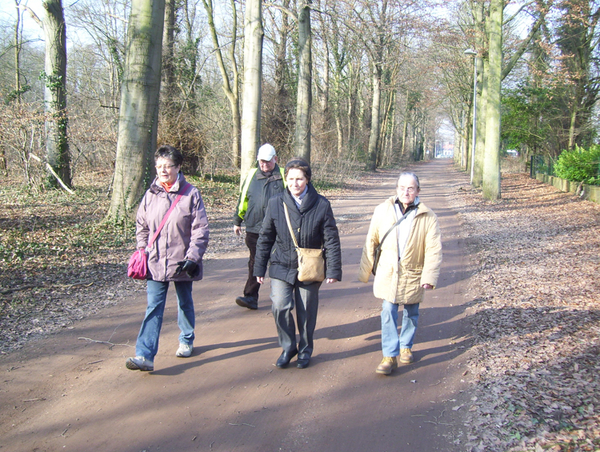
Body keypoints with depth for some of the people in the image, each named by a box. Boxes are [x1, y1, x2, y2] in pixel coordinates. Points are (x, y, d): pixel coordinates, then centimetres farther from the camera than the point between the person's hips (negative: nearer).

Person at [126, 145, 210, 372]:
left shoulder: (191, 194, -8)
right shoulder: (150, 195, 3)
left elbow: (201, 230, -9)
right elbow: (142, 227, 12)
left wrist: (192, 257, -15)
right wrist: (142, 253, 3)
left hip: (182, 263, -2)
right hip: (156, 263, 2)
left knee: (185, 304, 17)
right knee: (153, 308, -2)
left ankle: (186, 341, 38)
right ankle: (144, 355, -5)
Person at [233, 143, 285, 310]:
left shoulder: (283, 176, 2)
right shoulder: (252, 176, 9)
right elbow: (243, 200, 16)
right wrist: (237, 221, 18)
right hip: (254, 229, 2)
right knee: (255, 264, 2)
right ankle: (251, 297, 4)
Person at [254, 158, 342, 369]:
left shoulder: (321, 205, -7)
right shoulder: (275, 203, -3)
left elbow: (331, 240, -2)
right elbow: (265, 238, 5)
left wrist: (333, 270, -6)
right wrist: (259, 268, 7)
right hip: (281, 267, 1)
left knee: (307, 313, 9)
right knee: (280, 307, -13)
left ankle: (305, 351, 32)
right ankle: (288, 347, 12)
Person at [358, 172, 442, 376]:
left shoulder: (427, 217, -9)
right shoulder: (382, 210, -5)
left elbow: (434, 249, -8)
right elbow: (371, 242, 2)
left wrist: (429, 276, -16)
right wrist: (365, 271, 5)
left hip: (412, 274, 0)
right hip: (387, 273, 0)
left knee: (411, 314, 15)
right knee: (388, 314, -4)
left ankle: (406, 346, 36)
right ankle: (390, 356, 3)